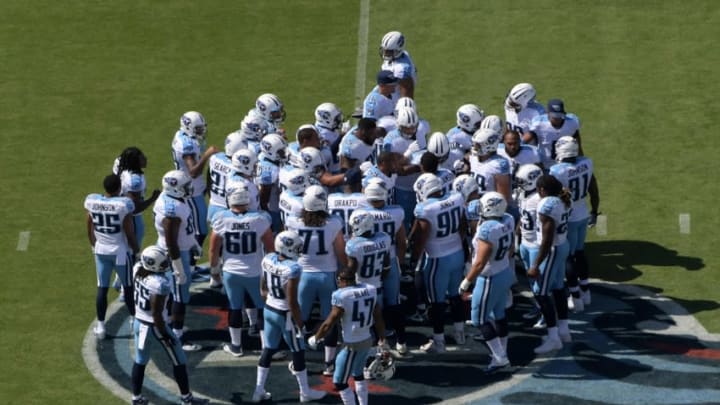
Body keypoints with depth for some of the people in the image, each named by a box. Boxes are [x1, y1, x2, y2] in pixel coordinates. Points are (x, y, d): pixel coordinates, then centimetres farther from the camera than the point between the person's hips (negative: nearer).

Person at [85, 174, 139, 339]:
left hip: (101, 250, 4)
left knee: (102, 288, 11)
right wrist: (136, 249, 2)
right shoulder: (123, 205, -21)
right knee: (128, 286, 13)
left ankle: (100, 326, 15)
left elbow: (90, 229, 6)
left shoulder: (92, 201, -7)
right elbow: (129, 232, -14)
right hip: (120, 251, -4)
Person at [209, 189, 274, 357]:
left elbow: (214, 249, -3)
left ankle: (236, 345, 28)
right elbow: (270, 247, -8)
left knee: (235, 308, 17)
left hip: (231, 272, 2)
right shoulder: (260, 219, -16)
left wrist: (214, 267, 15)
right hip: (255, 272, -2)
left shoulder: (221, 219, -12)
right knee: (264, 308, 13)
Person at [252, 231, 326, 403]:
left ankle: (259, 390, 24)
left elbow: (263, 289, 7)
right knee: (298, 352, 11)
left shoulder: (268, 260, -5)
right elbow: (292, 303, -24)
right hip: (286, 315, -7)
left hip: (269, 310, 7)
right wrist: (300, 323, -13)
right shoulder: (292, 269, -27)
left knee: (268, 349, 19)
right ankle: (305, 392, 25)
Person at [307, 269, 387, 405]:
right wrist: (382, 340, 22)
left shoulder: (342, 296, -19)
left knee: (340, 382, 4)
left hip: (352, 345, -8)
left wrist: (315, 339, 3)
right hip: (367, 340, 8)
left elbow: (329, 324, -13)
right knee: (358, 374, 28)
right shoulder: (370, 290, 1)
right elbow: (378, 318, 10)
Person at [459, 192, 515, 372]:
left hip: (490, 279, -8)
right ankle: (502, 351, 33)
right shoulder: (508, 222, -6)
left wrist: (466, 282, -16)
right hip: (506, 273, 8)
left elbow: (480, 263, -26)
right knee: (499, 313, 22)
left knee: (480, 318, 4)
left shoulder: (487, 230, -29)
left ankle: (500, 357, 4)